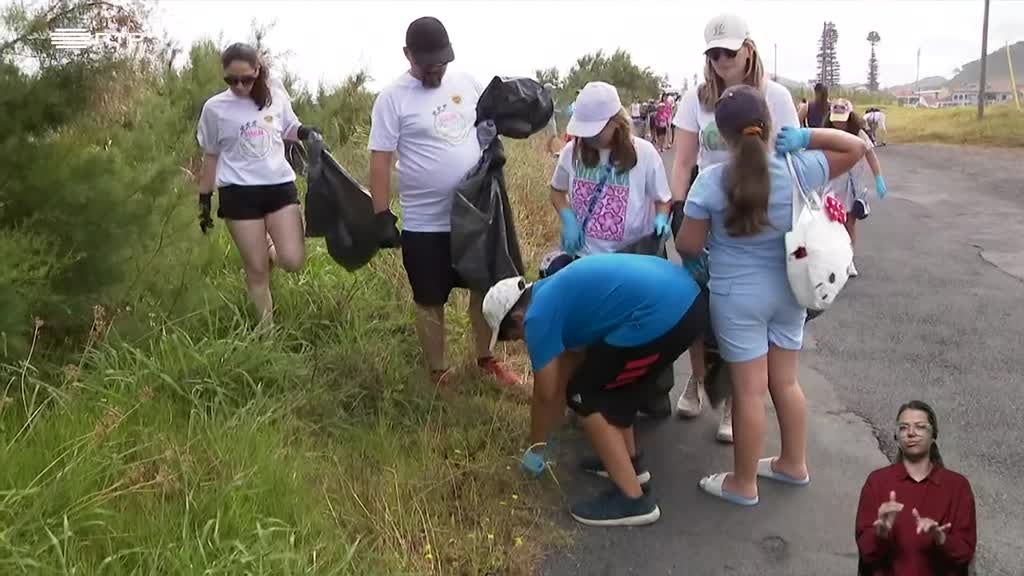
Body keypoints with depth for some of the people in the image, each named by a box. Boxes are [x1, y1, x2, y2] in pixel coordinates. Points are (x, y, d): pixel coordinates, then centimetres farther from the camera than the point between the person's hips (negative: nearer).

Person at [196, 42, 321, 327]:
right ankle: (267, 329, 16)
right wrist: (204, 199, 9)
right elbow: (210, 156, 8)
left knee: (293, 261, -10)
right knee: (257, 271, -1)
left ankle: (268, 248, 26)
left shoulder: (277, 98, 3)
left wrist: (306, 132, -3)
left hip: (280, 186, 2)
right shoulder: (215, 108, -1)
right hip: (239, 192, -2)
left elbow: (289, 130, 21)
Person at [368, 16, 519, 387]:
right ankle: (438, 373, 26)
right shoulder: (393, 98, -10)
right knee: (430, 301, 9)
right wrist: (382, 216, -12)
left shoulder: (466, 83, 3)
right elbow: (380, 159, -10)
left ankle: (485, 359, 35)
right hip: (424, 223, -4)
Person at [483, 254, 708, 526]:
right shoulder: (556, 291, 25)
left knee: (586, 396, 6)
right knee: (607, 381, 27)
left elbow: (546, 395, 7)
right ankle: (629, 462, 38)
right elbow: (573, 361, 34)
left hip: (662, 316, -10)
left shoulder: (539, 317, -1)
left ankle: (633, 499, 7)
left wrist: (535, 449, 23)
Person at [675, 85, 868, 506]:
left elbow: (688, 246, -11)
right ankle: (794, 464, 35)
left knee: (749, 391, 4)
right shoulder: (798, 171, -8)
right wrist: (805, 136, -2)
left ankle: (743, 484, 18)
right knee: (785, 381, 19)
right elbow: (855, 147, 7)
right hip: (788, 292, 4)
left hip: (738, 298, -4)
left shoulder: (711, 182, -17)